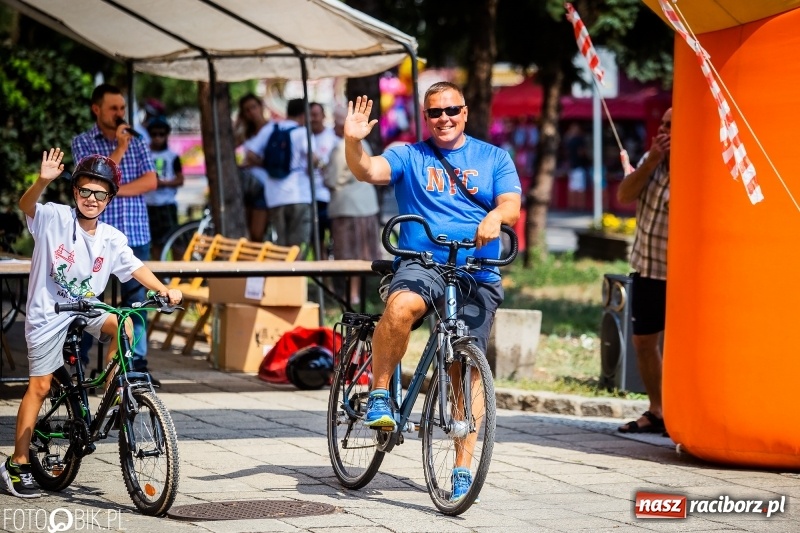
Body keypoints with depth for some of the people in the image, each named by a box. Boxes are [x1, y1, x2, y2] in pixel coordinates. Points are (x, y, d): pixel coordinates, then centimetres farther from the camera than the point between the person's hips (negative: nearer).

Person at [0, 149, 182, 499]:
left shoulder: (111, 239, -1)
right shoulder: (54, 218, -12)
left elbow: (134, 267, -2)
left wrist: (164, 290, -19)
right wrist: (43, 181, -46)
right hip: (48, 313, -4)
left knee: (122, 327, -24)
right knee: (40, 385, -4)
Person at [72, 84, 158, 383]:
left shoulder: (137, 143, 12)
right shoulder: (82, 143, 4)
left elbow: (150, 181, 0)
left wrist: (115, 190, -9)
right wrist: (120, 148, -13)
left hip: (135, 233, 3)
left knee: (136, 300, 3)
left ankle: (138, 363, 6)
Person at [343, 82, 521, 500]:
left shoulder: (493, 158, 14)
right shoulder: (409, 157, 11)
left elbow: (512, 205, 0)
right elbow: (368, 171, -6)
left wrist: (496, 216, -24)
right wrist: (353, 141, -27)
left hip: (477, 276, 1)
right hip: (421, 265, -1)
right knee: (400, 307, -36)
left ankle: (462, 467, 3)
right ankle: (379, 396, -18)